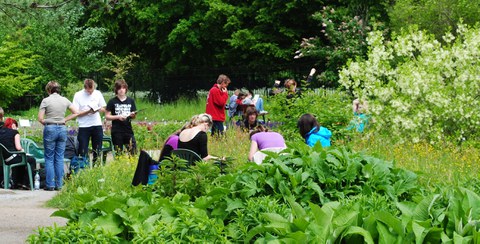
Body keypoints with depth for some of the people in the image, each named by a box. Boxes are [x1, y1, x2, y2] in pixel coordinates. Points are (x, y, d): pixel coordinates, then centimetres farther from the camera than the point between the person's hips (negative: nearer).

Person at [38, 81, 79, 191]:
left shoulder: (46, 101, -6)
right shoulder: (65, 100, 5)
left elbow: (40, 118, -10)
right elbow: (76, 113, 8)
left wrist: (46, 123, 9)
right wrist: (65, 119, 10)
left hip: (50, 129, -4)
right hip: (62, 128, 4)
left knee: (49, 158, 3)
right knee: (60, 158, 8)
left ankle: (50, 185, 0)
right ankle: (59, 184, 8)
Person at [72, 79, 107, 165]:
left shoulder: (98, 94, 6)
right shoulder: (78, 95, -4)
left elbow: (104, 109, 12)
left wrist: (98, 109, -11)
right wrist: (88, 111, -20)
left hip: (97, 125, 3)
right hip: (84, 126, -3)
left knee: (97, 151, 7)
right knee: (83, 152, -5)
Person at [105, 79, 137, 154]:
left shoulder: (130, 101, 8)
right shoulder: (112, 102, 0)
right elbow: (107, 116, -1)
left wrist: (133, 115, -8)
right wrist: (118, 117, -14)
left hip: (128, 130, 2)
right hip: (117, 131, -2)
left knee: (133, 152, -5)